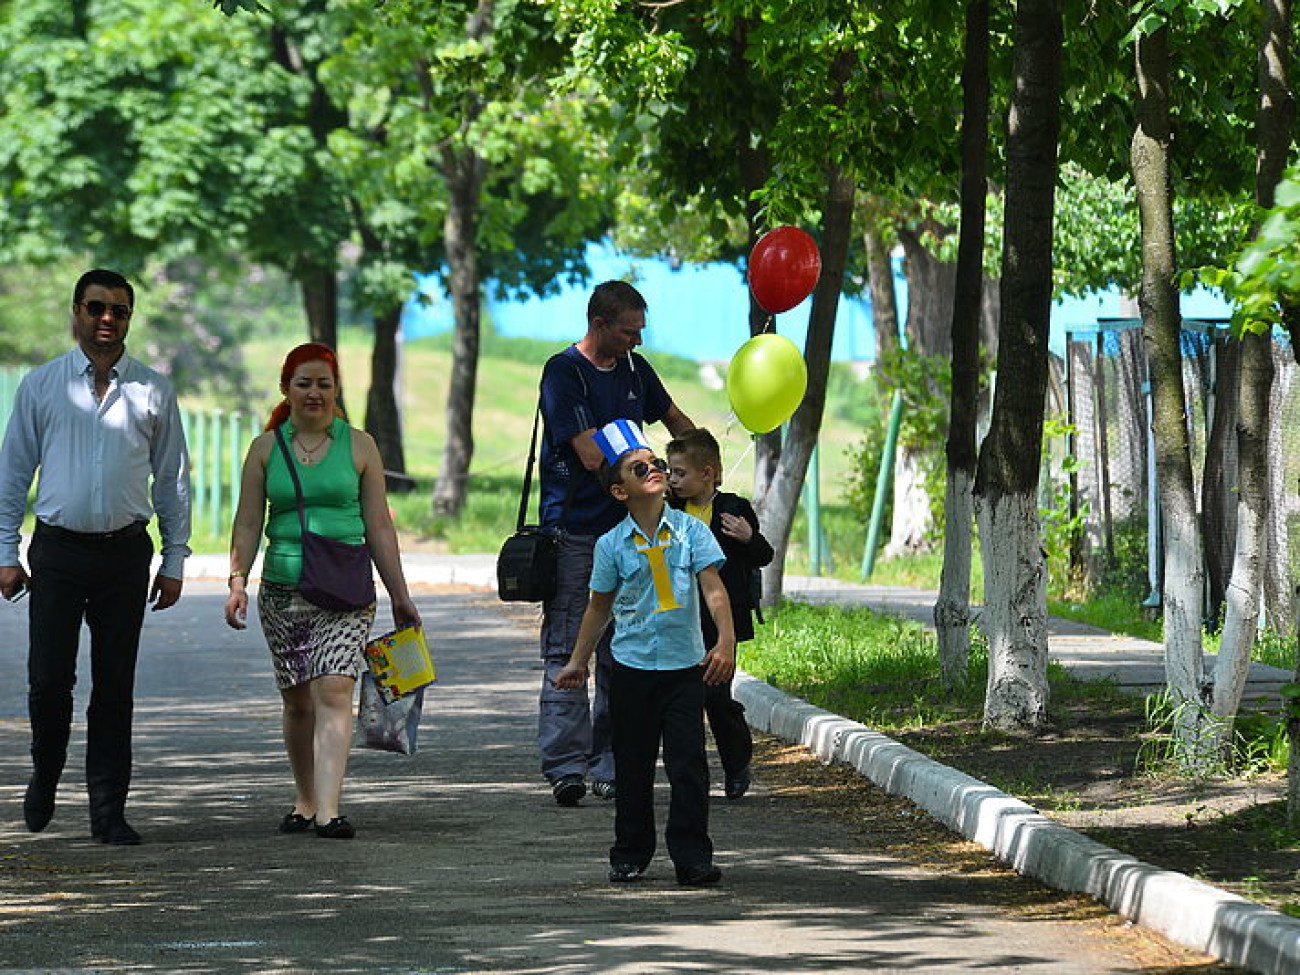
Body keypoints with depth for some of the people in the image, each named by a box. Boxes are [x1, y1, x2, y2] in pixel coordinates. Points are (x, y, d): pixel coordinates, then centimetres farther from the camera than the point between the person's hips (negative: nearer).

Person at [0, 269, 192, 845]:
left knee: (115, 688, 1)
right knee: (49, 680, -6)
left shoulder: (152, 392, 7)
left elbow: (172, 479, 11)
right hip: (58, 551, -1)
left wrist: (174, 561, 6)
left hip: (125, 554, 1)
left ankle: (108, 812, 6)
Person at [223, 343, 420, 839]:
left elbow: (379, 527, 9)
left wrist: (399, 595, 8)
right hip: (282, 589, 2)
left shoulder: (358, 446, 7)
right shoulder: (265, 449, 8)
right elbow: (248, 523, 6)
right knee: (296, 700, 8)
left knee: (333, 691, -16)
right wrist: (238, 580, -8)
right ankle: (305, 801, 24)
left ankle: (328, 810, -23)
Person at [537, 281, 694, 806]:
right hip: (573, 530, -6)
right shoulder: (563, 372, -9)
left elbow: (674, 419, 29)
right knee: (567, 651, -7)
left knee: (621, 654, 5)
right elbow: (591, 454, -16)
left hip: (625, 527, 6)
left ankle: (611, 767, 8)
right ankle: (565, 766, -8)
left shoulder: (634, 368, 11)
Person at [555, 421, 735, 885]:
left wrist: (726, 642, -21)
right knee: (633, 767, 8)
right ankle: (630, 855, 19)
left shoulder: (691, 530, -3)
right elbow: (599, 606, 11)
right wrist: (577, 661, 14)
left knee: (688, 764, -5)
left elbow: (713, 589, -8)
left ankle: (692, 856, 0)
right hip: (631, 667, 1)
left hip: (685, 666, -1)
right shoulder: (612, 544, -1)